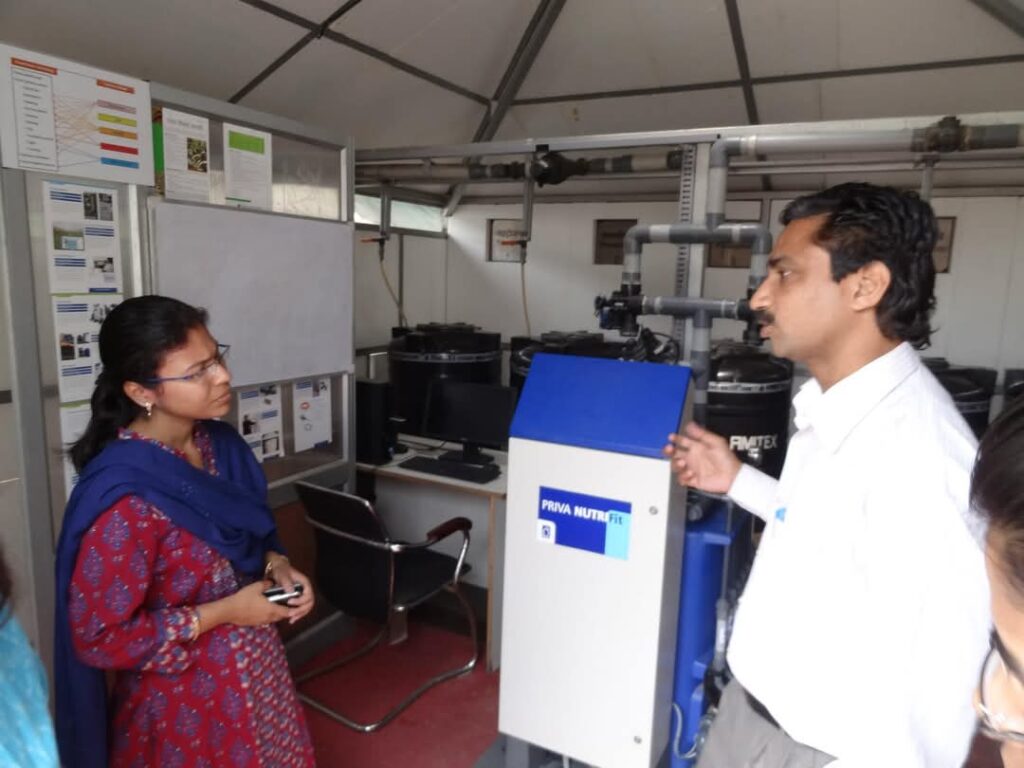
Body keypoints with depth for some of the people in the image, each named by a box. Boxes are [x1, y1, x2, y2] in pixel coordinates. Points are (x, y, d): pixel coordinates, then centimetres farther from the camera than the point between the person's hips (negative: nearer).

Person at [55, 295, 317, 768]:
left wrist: (276, 565, -10)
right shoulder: (125, 497, -28)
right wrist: (222, 612, -21)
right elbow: (99, 637, -22)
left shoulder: (221, 444, -7)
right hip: (183, 701, -7)